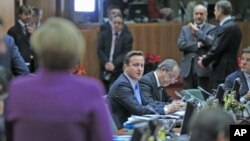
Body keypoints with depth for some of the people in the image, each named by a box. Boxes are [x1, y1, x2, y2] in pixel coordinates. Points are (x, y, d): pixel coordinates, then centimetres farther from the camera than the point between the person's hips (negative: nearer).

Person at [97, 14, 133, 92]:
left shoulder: (127, 37, 4)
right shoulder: (104, 34, 11)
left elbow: (125, 53, -5)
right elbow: (100, 50, 3)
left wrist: (114, 64, -18)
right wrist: (106, 63, -14)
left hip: (118, 70, -3)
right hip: (105, 69, 3)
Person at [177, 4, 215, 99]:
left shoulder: (212, 29, 4)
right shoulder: (185, 29, 15)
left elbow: (211, 42, -14)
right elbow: (180, 44, 1)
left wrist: (197, 31, -13)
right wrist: (197, 45, -11)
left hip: (204, 68, -4)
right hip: (188, 69, 4)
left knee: (205, 98, -4)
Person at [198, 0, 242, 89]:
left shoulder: (226, 28, -17)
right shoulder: (232, 26, 14)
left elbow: (217, 49, -18)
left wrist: (204, 61, -3)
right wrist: (207, 57, 10)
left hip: (223, 71, -10)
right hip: (229, 70, 10)